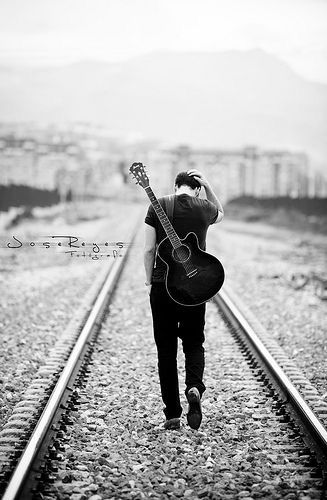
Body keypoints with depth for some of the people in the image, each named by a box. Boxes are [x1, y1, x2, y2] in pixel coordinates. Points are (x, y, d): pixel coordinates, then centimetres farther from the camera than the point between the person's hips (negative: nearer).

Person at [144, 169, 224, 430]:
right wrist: (208, 186, 13)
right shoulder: (204, 208, 1)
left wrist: (149, 282, 8)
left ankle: (172, 414, 7)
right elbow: (220, 213, 26)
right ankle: (195, 387, -15)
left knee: (166, 350, 7)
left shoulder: (158, 206, -2)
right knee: (194, 344, 15)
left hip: (163, 285, 0)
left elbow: (149, 249, -3)